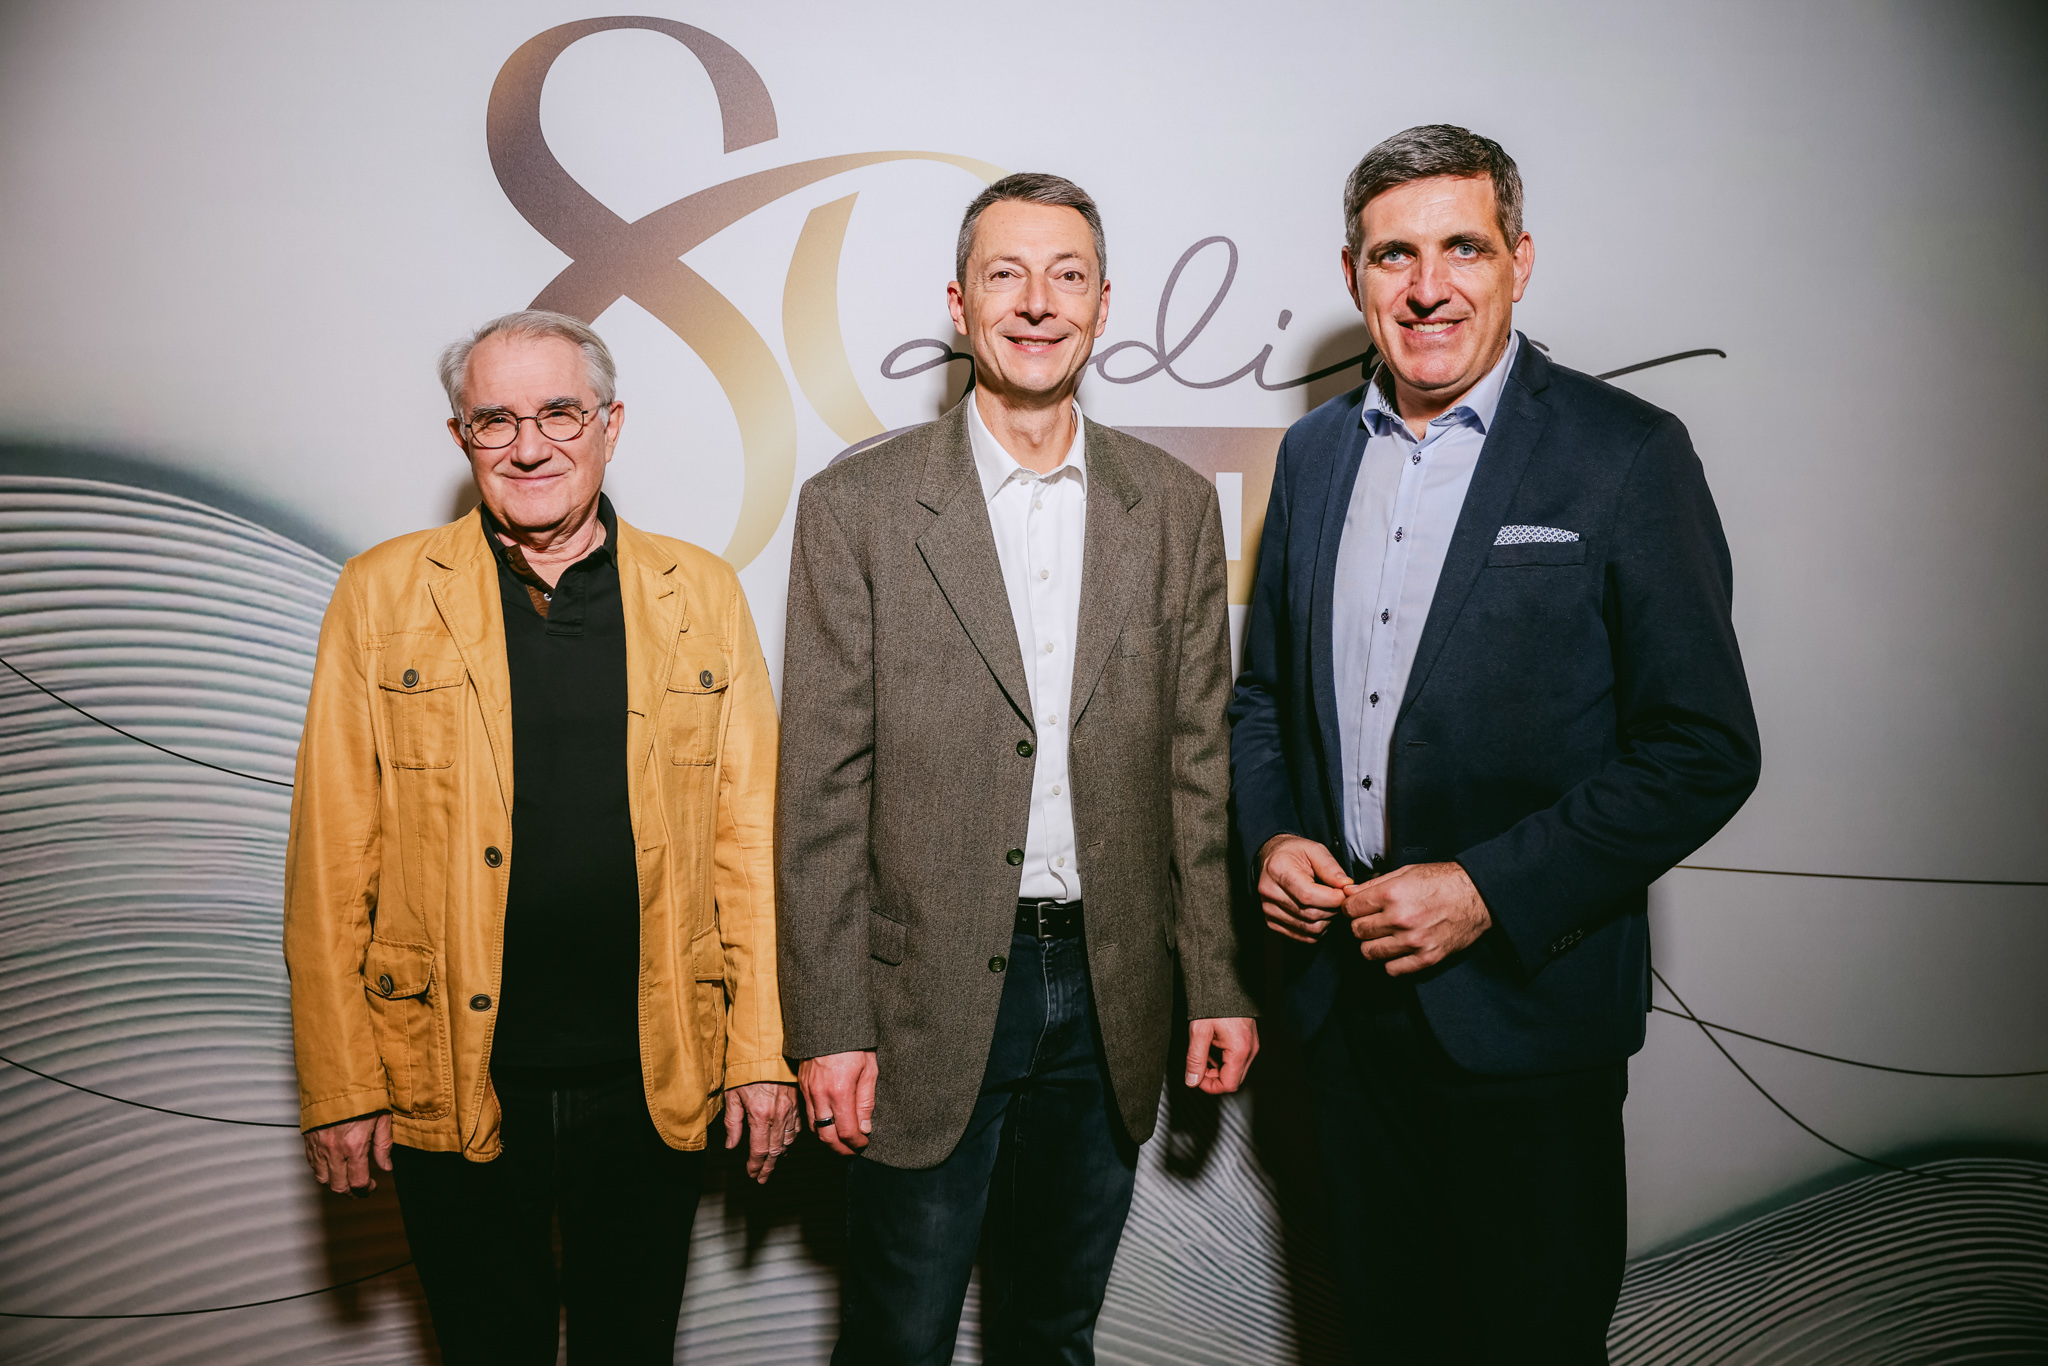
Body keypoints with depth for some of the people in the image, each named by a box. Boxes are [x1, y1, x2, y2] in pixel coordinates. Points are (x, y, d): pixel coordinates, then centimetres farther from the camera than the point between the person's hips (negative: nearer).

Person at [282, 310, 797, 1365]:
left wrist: (764, 1049, -1)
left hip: (653, 1081, 1)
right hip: (449, 1084, 0)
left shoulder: (700, 593, 1)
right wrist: (339, 1085, -4)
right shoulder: (382, 594, -1)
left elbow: (750, 834, 2)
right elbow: (332, 858, -1)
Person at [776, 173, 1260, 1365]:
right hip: (927, 999, -2)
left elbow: (1200, 763, 5)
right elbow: (823, 788, -6)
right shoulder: (856, 508, -5)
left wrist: (1220, 981, 4)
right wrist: (830, 1025, -9)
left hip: (1109, 999, 3)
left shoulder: (1176, 507, 4)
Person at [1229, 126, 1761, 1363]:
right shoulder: (1316, 450, 7)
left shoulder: (1626, 455, -10)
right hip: (1349, 988, 5)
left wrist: (1490, 891, -19)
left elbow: (1706, 749, -13)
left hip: (1527, 998, -4)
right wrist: (1271, 834, -3)